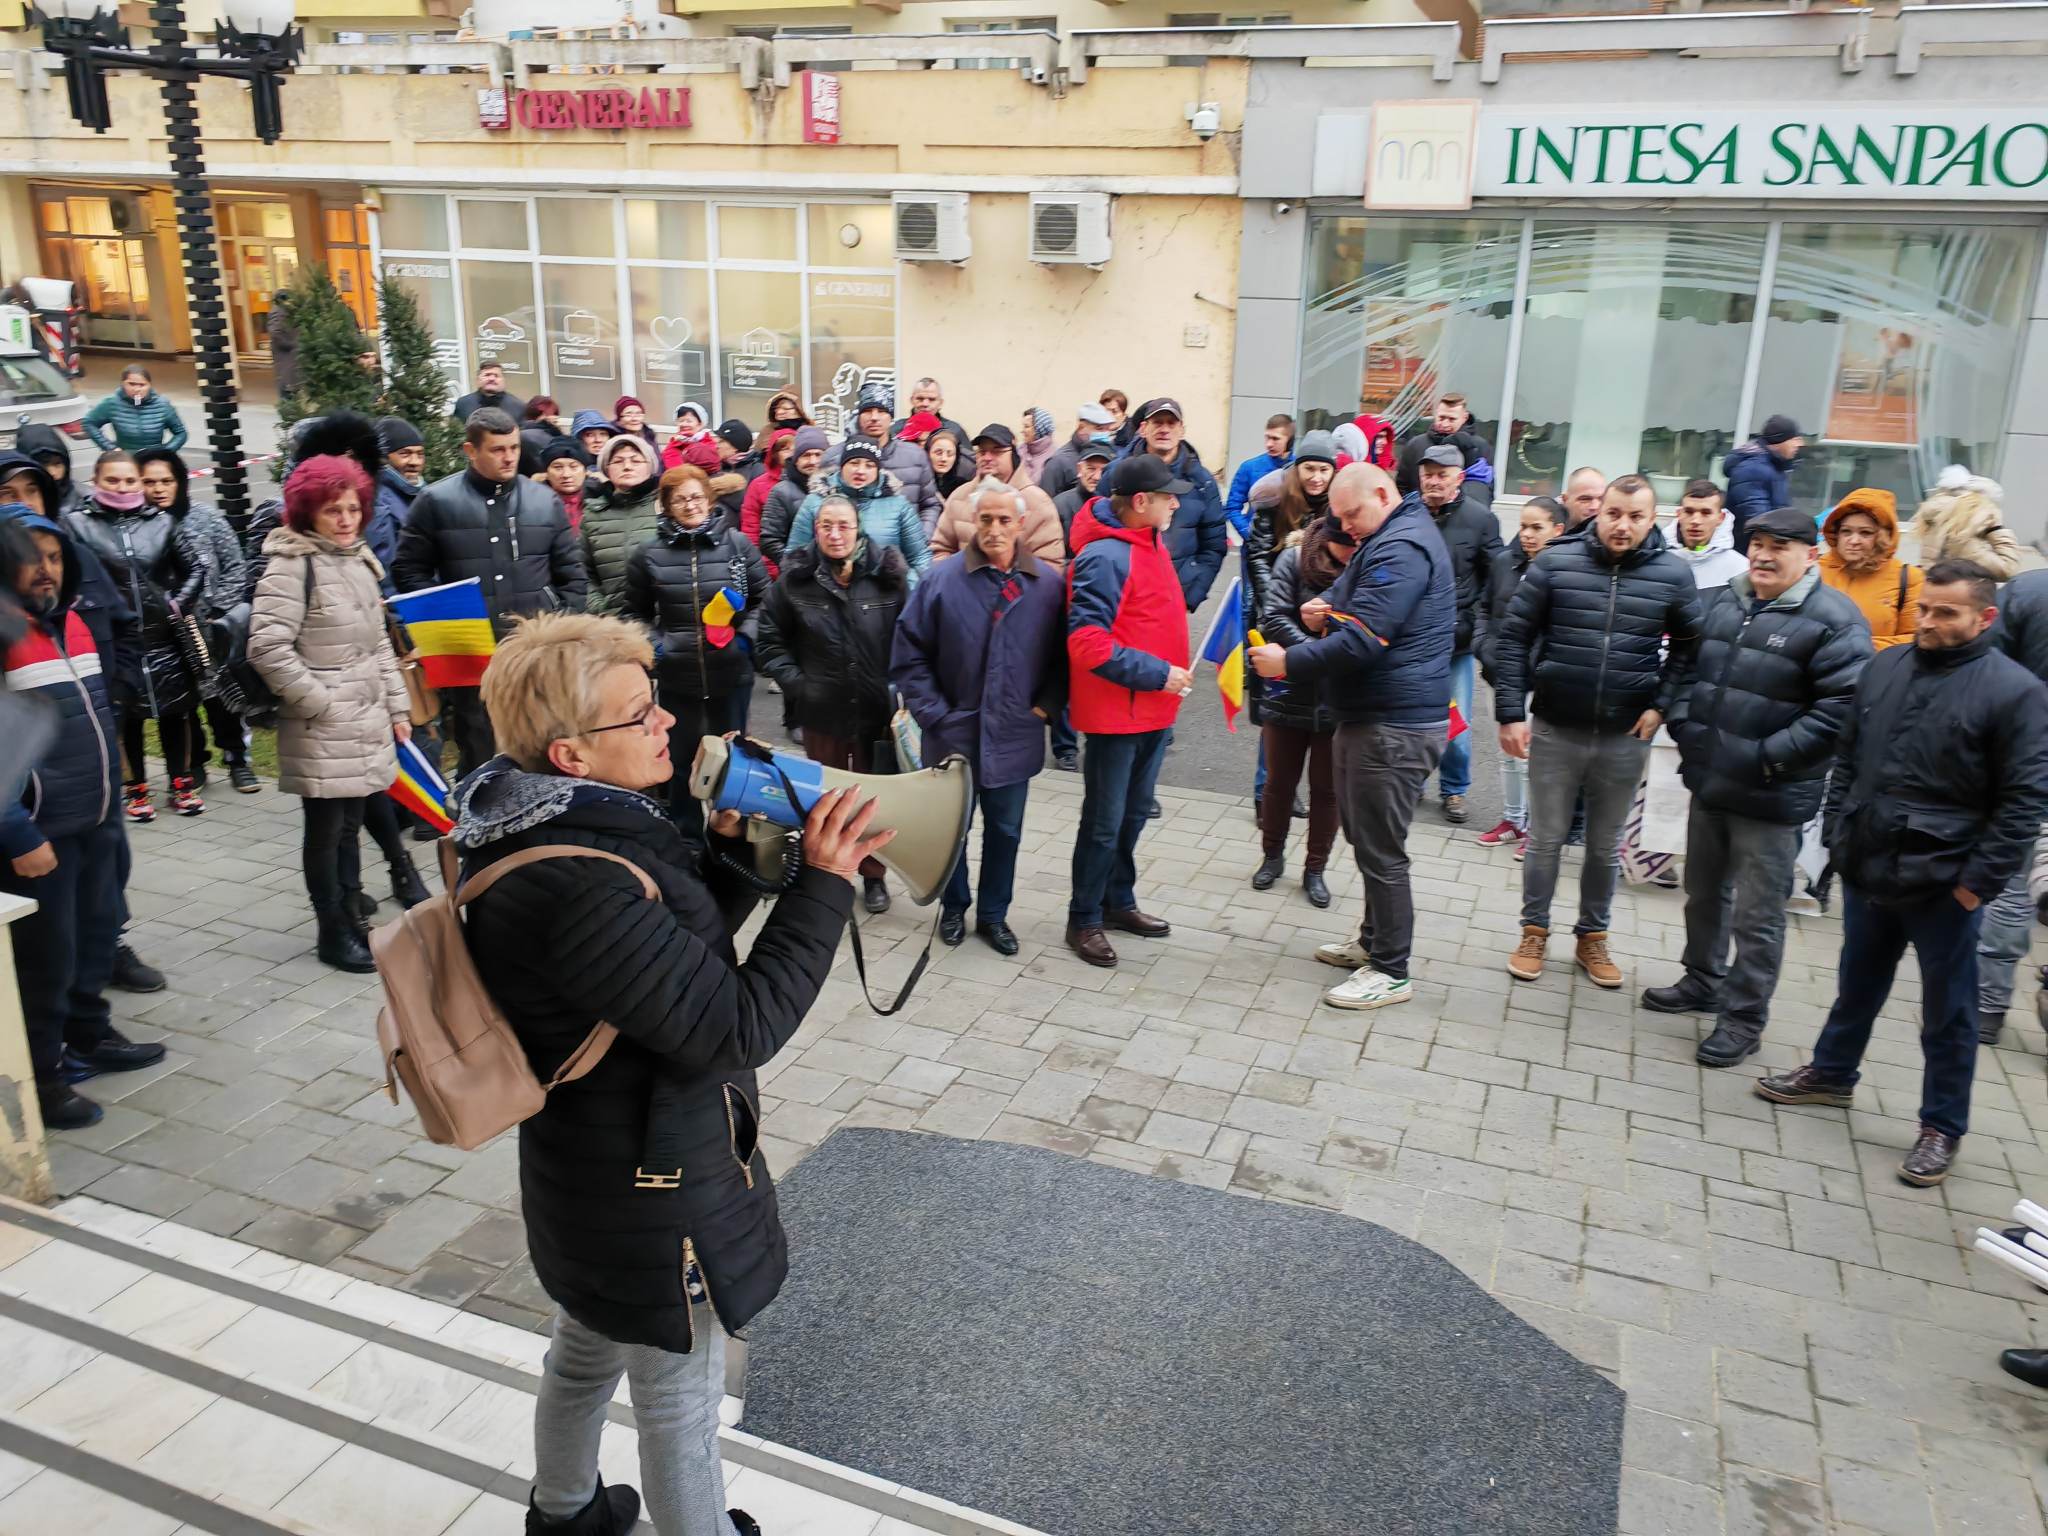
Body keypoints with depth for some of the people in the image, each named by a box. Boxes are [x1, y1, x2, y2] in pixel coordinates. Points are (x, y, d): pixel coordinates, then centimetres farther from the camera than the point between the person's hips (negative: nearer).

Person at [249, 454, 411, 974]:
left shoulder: (361, 560, 13)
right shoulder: (292, 565, -12)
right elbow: (268, 647, -19)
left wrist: (397, 707, 15)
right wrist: (321, 702, -16)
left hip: (365, 722, 7)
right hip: (321, 730, -7)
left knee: (349, 824, 15)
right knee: (326, 829, 3)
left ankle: (353, 921, 25)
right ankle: (334, 935, 14)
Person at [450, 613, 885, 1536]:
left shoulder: (561, 826, -4)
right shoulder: (580, 889, -35)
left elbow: (685, 944, 6)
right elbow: (737, 1028, -29)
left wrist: (732, 853, -10)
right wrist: (824, 884, -25)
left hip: (592, 1170, 10)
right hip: (651, 1192, -10)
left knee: (588, 1351, 32)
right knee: (679, 1397, 15)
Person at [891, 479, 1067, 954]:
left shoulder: (1049, 583, -4)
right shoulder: (942, 579, -8)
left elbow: (1062, 656, 5)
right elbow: (908, 654, -5)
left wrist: (1046, 706, -4)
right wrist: (933, 714, -9)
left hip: (1013, 736, 1)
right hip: (953, 733, -1)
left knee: (1005, 831, 14)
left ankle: (994, 914, 31)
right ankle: (954, 907, 35)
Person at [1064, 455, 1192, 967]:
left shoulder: (1153, 543, 8)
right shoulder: (1105, 557, -21)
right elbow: (1087, 643, -26)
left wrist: (1170, 673, 11)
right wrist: (1157, 674, -23)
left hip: (1153, 709, 9)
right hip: (1116, 712, -9)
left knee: (1133, 814, 20)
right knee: (1104, 823, 3)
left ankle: (1118, 901, 36)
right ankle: (1084, 920, 17)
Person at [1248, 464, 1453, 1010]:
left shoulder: (1401, 549, -18)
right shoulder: (1385, 540, 17)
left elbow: (1362, 641, -24)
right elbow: (1345, 600, 23)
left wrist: (1288, 663, -17)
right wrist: (1319, 613, 0)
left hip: (1394, 726, -11)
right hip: (1370, 717, 11)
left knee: (1380, 849, -4)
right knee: (1364, 837, 19)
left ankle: (1391, 972, 6)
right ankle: (1374, 940, 32)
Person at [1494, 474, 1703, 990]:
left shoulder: (1674, 574, -3)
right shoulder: (1556, 562, -7)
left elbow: (1689, 647, 8)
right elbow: (1514, 638, -5)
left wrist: (1662, 705, -3)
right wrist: (1511, 713, -9)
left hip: (1626, 737, 1)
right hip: (1555, 730, -1)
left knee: (1605, 846, 15)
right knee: (1545, 839, 10)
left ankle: (1593, 937, 31)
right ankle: (1534, 932, 26)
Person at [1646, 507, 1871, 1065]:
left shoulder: (1833, 619, -13)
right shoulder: (1720, 602, 7)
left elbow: (1842, 706, -18)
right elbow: (1687, 668, 18)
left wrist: (1769, 757, -19)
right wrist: (1682, 724, 4)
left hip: (1771, 797, -7)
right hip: (1708, 781, 7)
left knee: (1758, 915, 3)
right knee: (1704, 892, 22)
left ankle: (1744, 1018, 16)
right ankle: (1702, 982, 41)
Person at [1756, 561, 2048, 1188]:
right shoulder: (1886, 667, 5)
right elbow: (1849, 759, 14)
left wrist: (1979, 881, -13)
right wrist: (1837, 835, 8)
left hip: (1943, 884, -5)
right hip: (1866, 871, 5)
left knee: (1947, 1011, 10)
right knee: (1857, 983, 23)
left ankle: (1943, 1127, 24)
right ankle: (1832, 1073, 41)